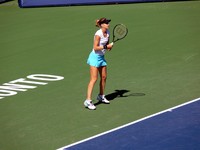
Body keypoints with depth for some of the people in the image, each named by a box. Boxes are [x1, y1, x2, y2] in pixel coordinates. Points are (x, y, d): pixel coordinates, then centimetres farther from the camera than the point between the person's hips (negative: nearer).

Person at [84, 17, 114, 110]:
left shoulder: (107, 32, 4)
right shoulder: (98, 34, -20)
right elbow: (95, 47, -23)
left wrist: (109, 46, -4)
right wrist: (106, 46, -26)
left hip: (102, 57, 8)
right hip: (95, 57, -8)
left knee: (104, 77, 14)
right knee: (94, 79, -13)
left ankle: (101, 96, 34)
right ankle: (88, 101, -15)